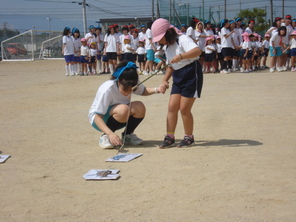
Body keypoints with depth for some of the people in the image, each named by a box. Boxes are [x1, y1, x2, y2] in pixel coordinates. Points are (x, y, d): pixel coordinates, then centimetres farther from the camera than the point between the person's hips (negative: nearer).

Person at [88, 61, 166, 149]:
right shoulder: (107, 90, -32)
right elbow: (97, 117, -32)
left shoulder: (132, 85, -15)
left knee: (140, 107, -22)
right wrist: (110, 133, -48)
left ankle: (127, 135, 1)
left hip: (118, 118, 6)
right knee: (123, 109, -36)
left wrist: (157, 89, -15)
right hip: (99, 118, -6)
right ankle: (105, 137, -15)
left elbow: (143, 91, 7)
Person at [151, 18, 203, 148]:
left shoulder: (182, 39, -14)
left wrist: (180, 56, -43)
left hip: (191, 74, -8)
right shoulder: (167, 47, 13)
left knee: (184, 109, -7)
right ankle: (170, 137, 5)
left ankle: (189, 138, 9)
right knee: (172, 107, 0)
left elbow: (197, 50, -32)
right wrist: (165, 79, 8)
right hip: (178, 77, 8)